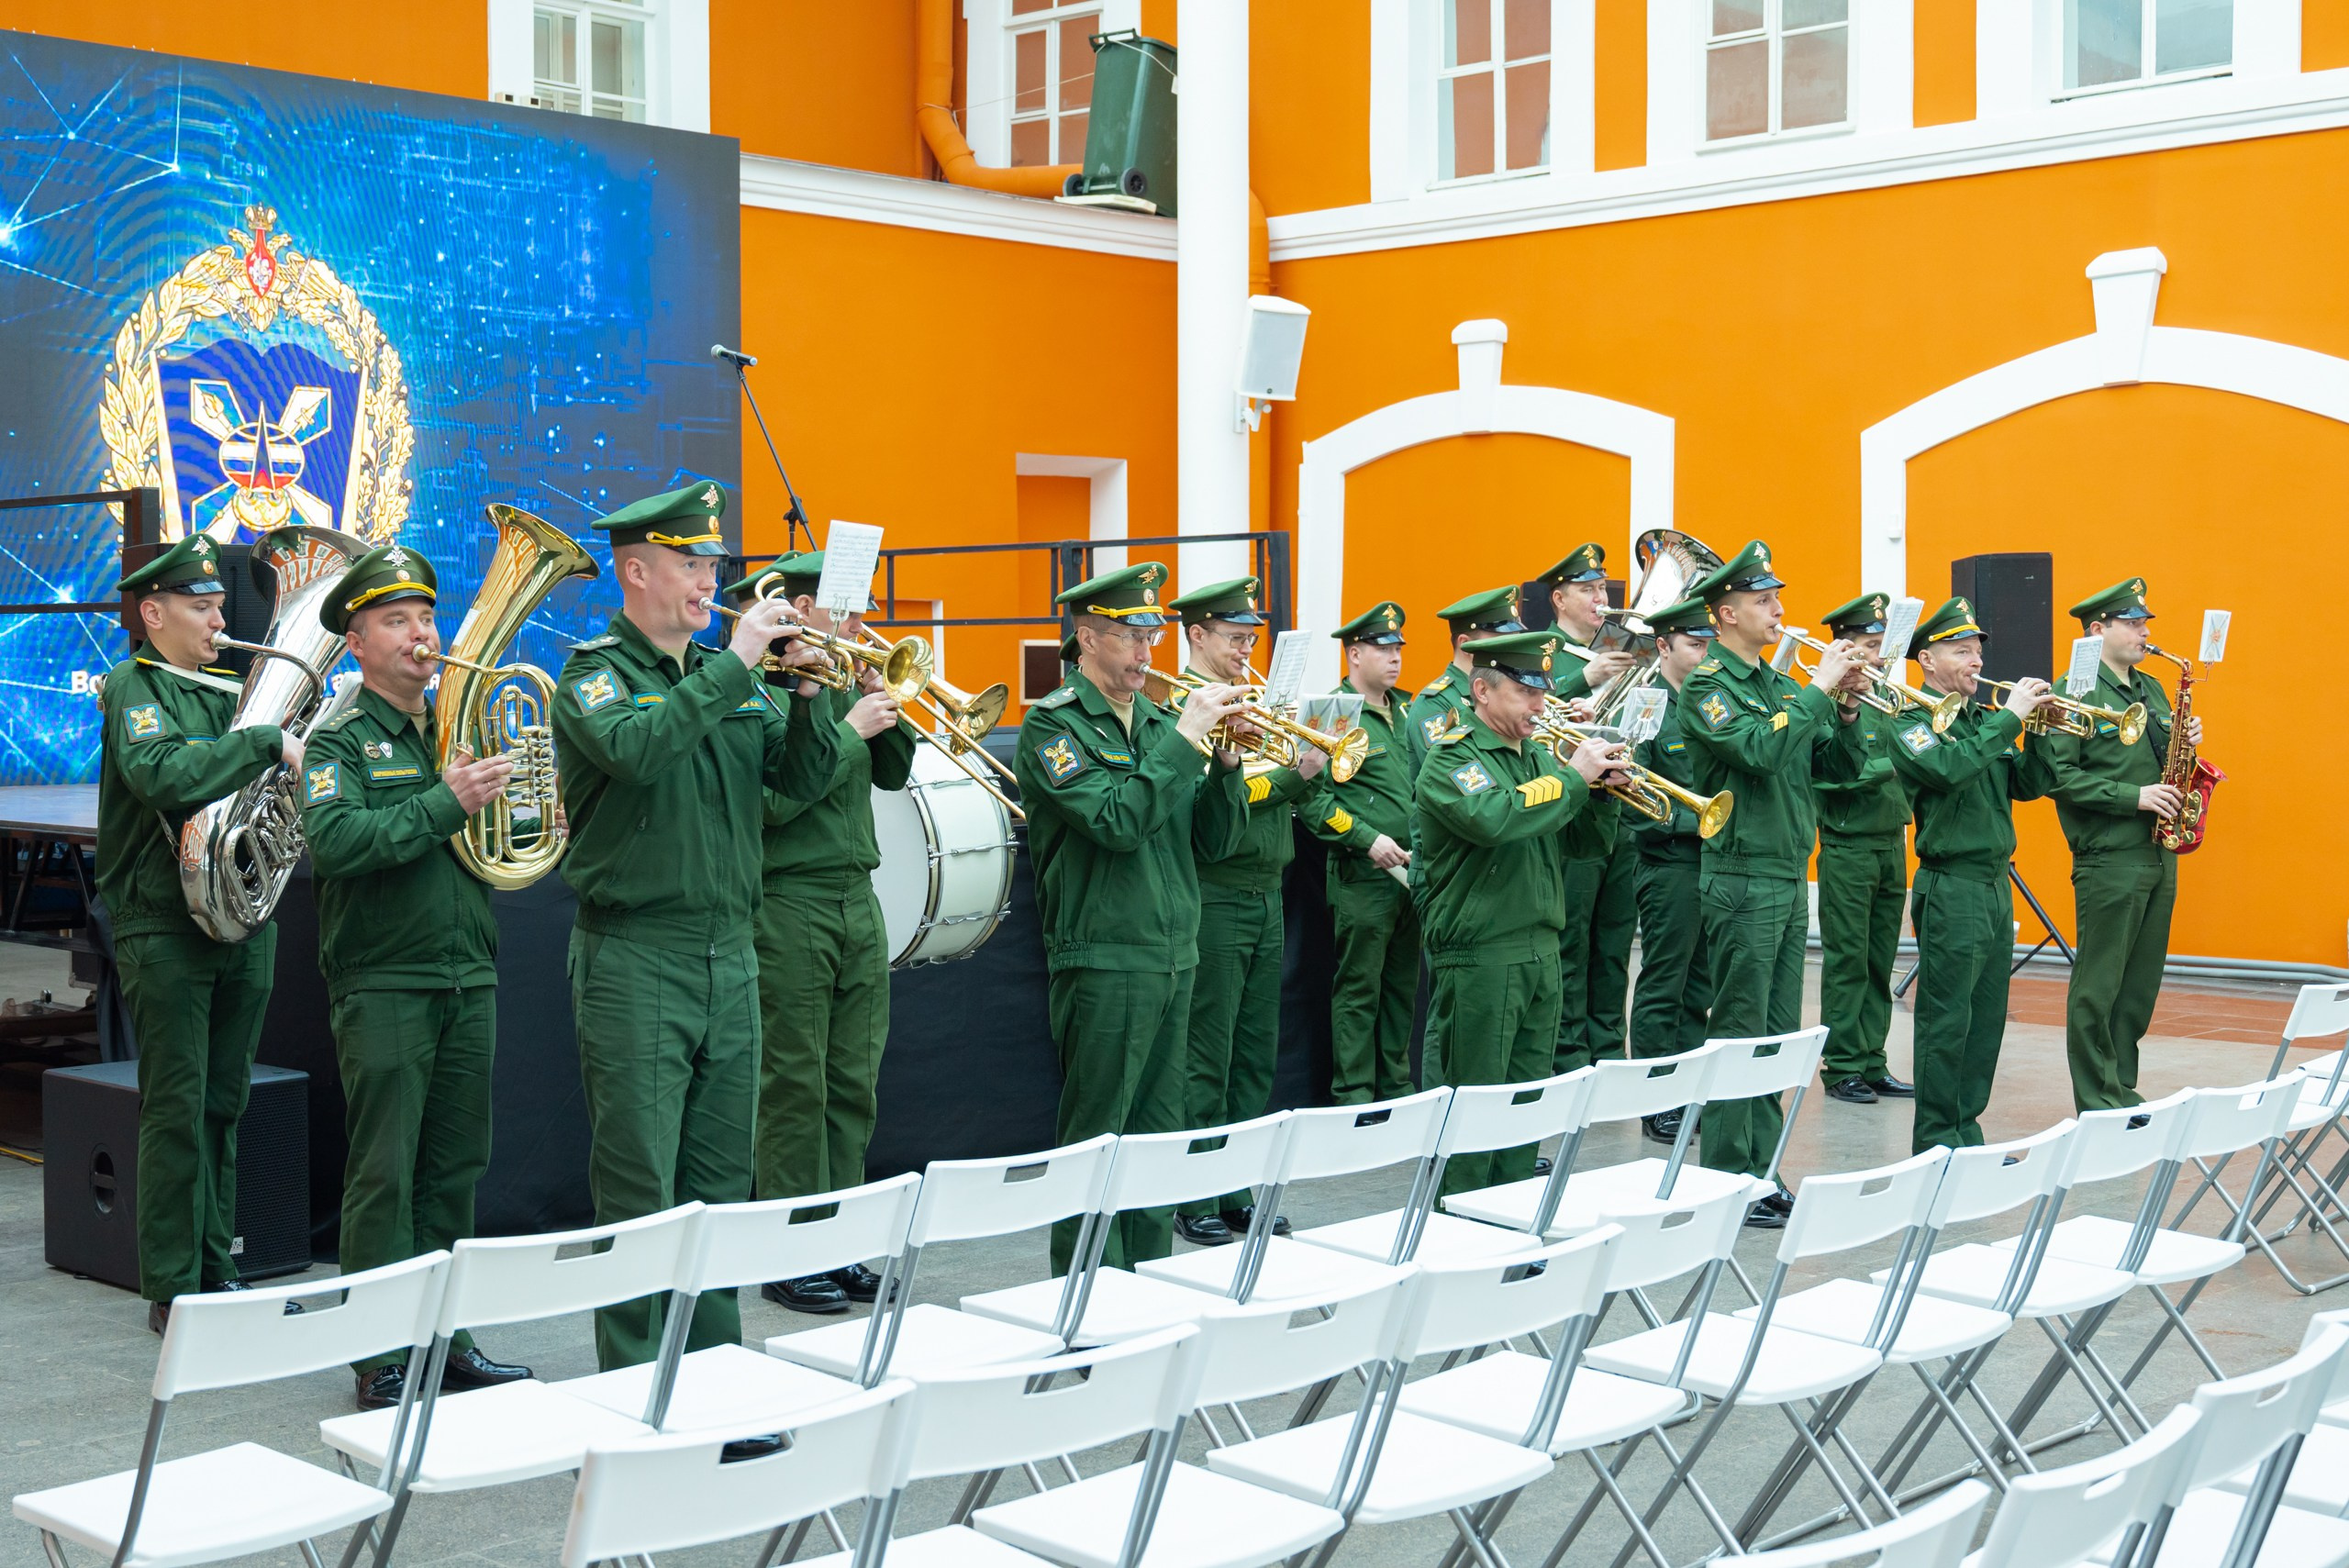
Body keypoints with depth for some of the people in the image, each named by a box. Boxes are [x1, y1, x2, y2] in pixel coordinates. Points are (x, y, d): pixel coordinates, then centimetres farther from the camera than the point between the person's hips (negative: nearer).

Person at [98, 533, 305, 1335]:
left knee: (223, 1107, 12)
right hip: (164, 929, -6)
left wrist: (303, 744, -2)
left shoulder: (229, 690, 15)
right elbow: (163, 775, -25)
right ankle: (172, 1291, 4)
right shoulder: (134, 686, -6)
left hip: (242, 923, 6)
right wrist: (268, 743, -24)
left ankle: (216, 1274, 20)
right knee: (176, 1112, -3)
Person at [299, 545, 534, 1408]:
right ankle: (382, 1361, 5)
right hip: (382, 988, -6)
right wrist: (445, 805, -23)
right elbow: (335, 842, -21)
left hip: (468, 981, 6)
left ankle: (447, 1340, 20)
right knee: (384, 1176, -2)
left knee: (455, 1168, 11)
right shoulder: (341, 741, -4)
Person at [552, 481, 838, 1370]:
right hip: (636, 961, -6)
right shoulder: (595, 674, -5)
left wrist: (807, 697, -9)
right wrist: (733, 665, -23)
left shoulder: (732, 678, 13)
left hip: (730, 957, 6)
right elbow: (636, 750, -27)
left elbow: (803, 783, 8)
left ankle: (717, 1365, 21)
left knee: (721, 1184, 12)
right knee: (639, 1190, -4)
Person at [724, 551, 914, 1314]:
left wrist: (881, 705, 1)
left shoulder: (837, 685, 13)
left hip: (857, 901, 8)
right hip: (787, 903, -8)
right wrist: (848, 732, -16)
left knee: (852, 1087, 11)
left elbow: (893, 774, 15)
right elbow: (771, 801, -21)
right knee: (794, 1092, -1)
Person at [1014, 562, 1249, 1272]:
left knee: (1159, 1133, 12)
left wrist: (1225, 762, -4)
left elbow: (1214, 841, 11)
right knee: (1097, 1140, -2)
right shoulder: (1054, 723, -7)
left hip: (1173, 957, 7)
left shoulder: (1160, 720, 13)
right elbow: (1115, 820, -22)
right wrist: (1185, 740, -18)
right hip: (1104, 963, -7)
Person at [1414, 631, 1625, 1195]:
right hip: (1479, 954, -8)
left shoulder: (1537, 757, 16)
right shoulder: (1452, 758, -9)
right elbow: (1491, 818, -29)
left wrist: (1602, 789, -3)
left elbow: (1590, 839, 17)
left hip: (1541, 952, 8)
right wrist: (1572, 777, -21)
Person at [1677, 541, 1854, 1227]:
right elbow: (1761, 749, -26)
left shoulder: (1777, 682, 14)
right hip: (1743, 881, -8)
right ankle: (1728, 1181, 3)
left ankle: (1764, 1173, 18)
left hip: (1789, 879, 8)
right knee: (1739, 1035, -4)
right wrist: (1818, 689, -19)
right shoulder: (1708, 685, -10)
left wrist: (1840, 701, -2)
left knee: (1778, 1035, 11)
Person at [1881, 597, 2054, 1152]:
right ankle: (1935, 1143, 3)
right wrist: (2010, 718, -21)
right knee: (1946, 1022, -4)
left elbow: (2029, 785, 13)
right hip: (1952, 891, -8)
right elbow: (1948, 768, -26)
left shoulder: (1982, 718, 16)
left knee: (1987, 1019, 11)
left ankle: (1966, 1133, 19)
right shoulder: (1912, 722, -7)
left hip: (1997, 887, 8)